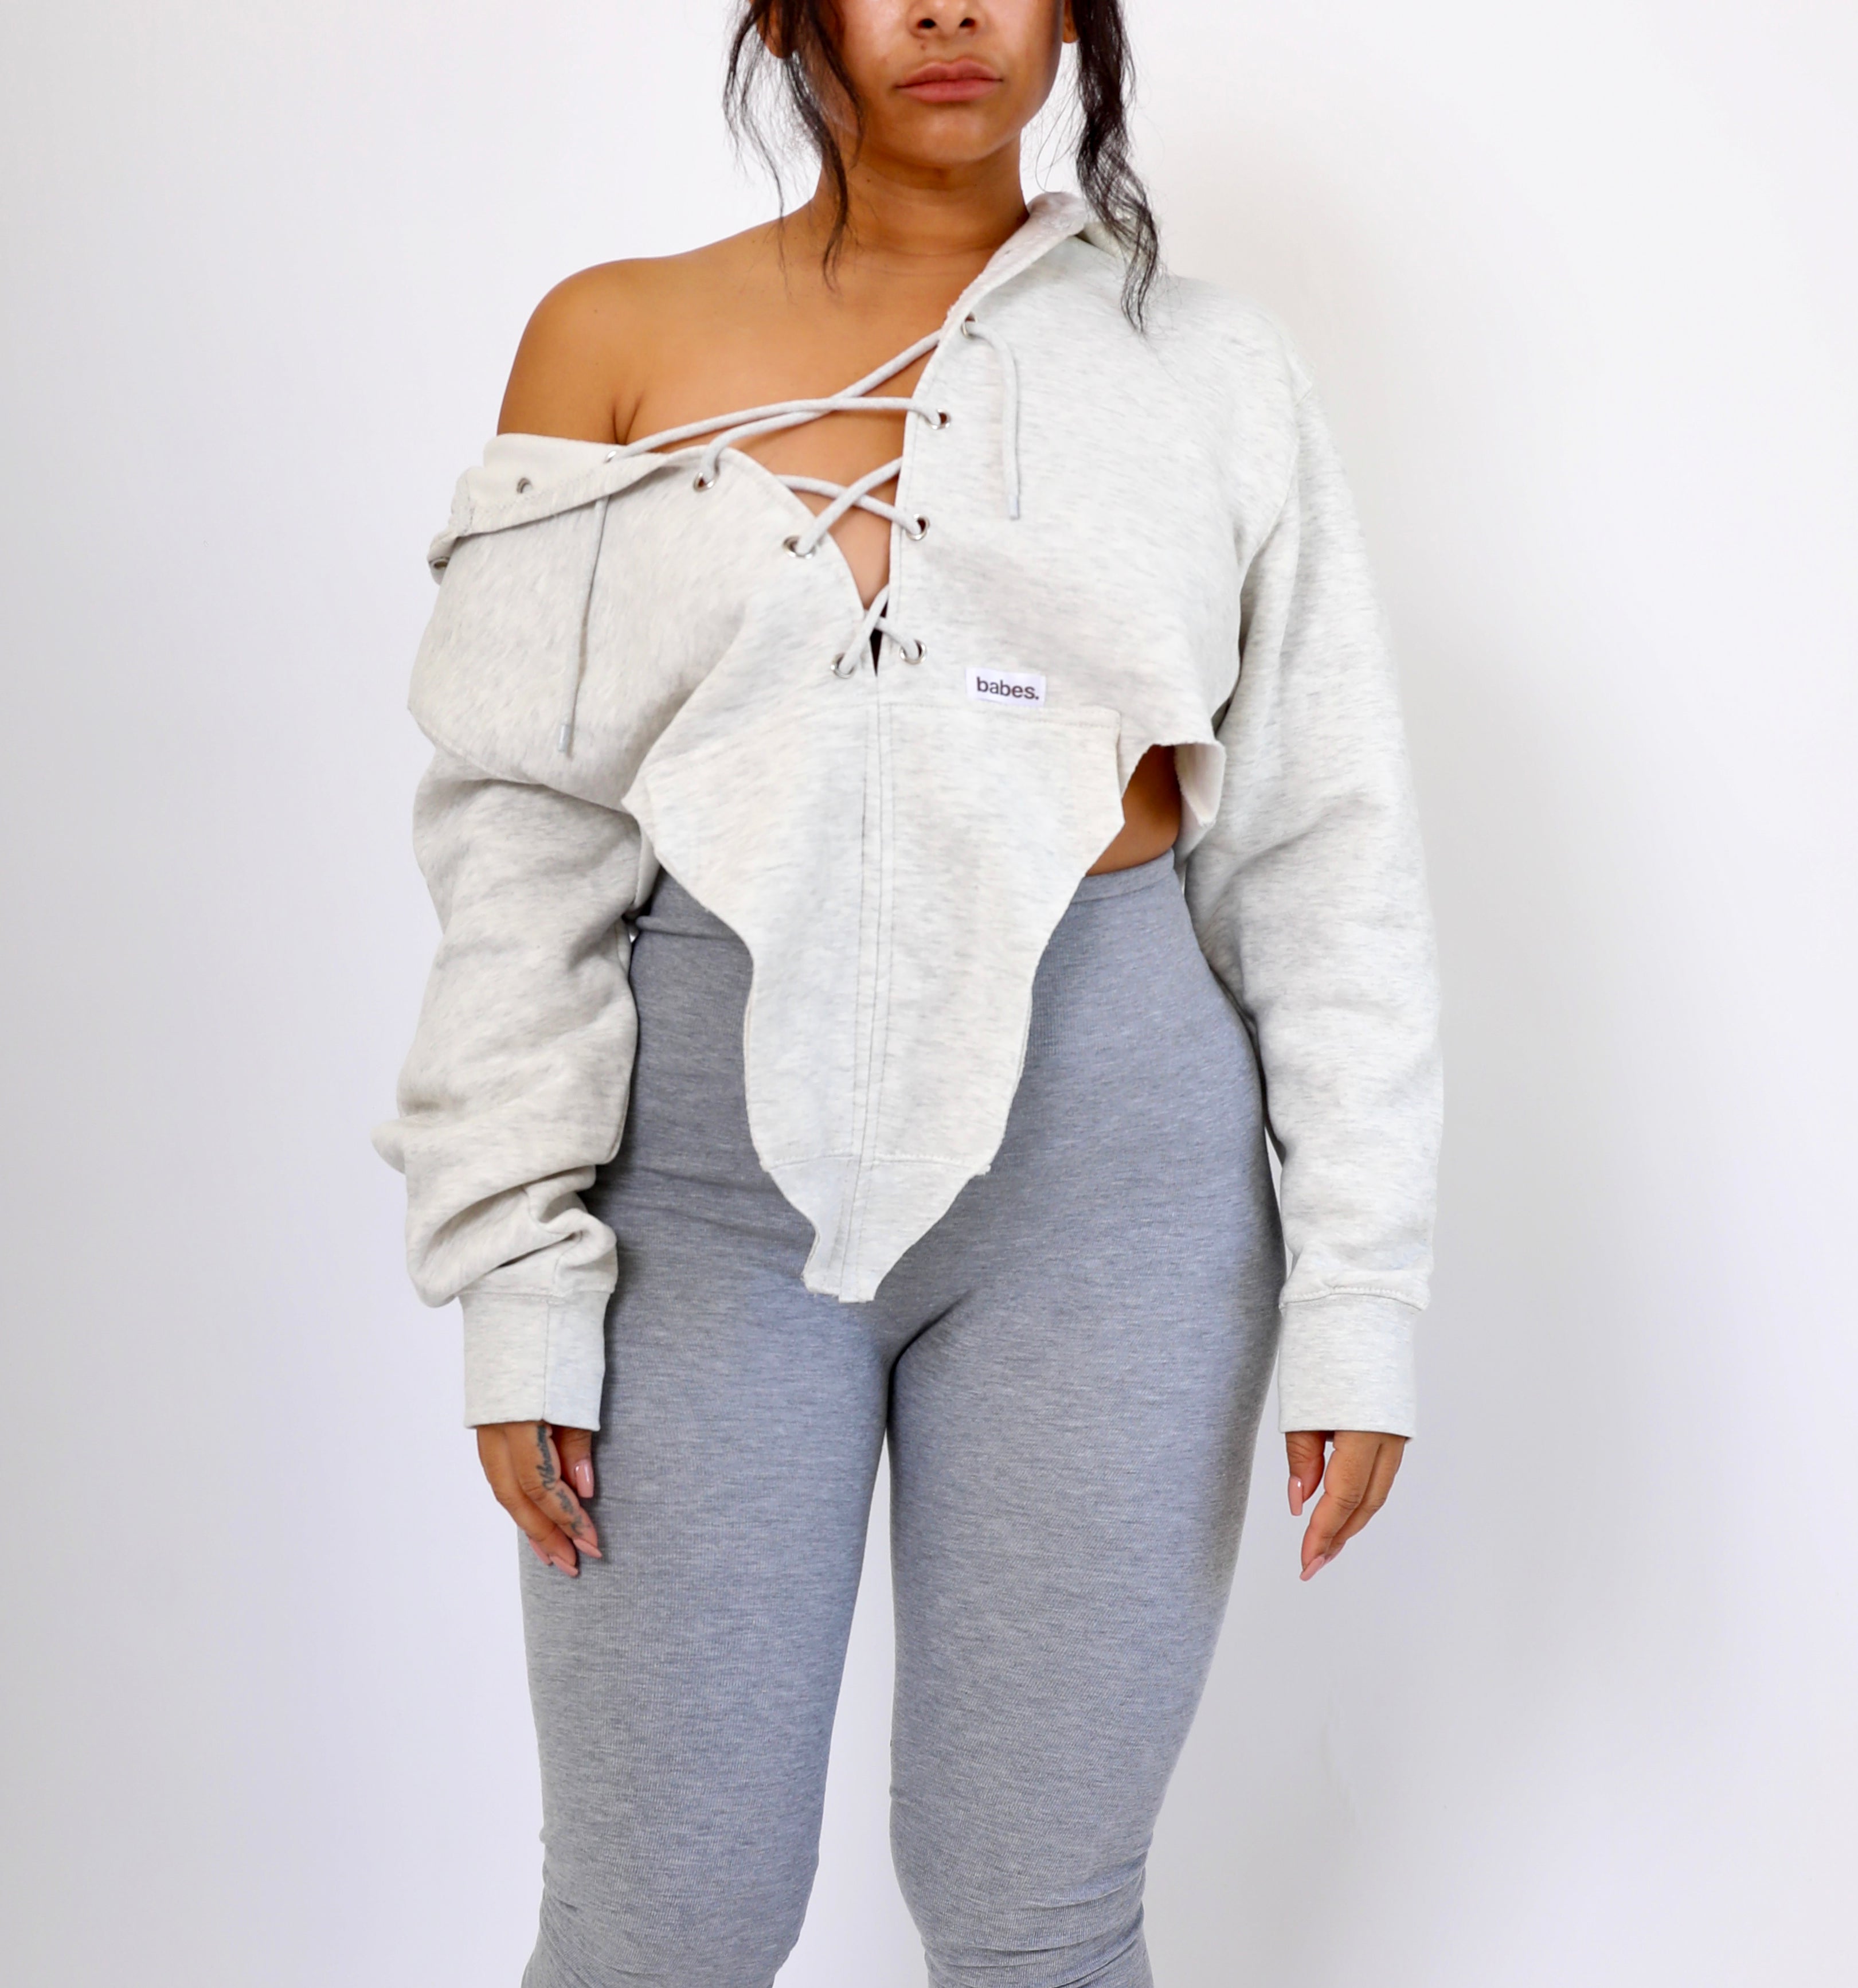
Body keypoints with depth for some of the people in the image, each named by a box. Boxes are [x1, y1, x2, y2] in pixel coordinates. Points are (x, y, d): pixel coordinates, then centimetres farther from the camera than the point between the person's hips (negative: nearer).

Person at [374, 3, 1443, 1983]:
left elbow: (1326, 852, 5)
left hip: (1107, 1149, 1)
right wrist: (517, 1274, -6)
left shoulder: (1206, 369, 7)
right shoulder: (619, 338, 5)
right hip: (709, 1148, 0)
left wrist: (1358, 1292, 0)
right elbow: (522, 831, 0)